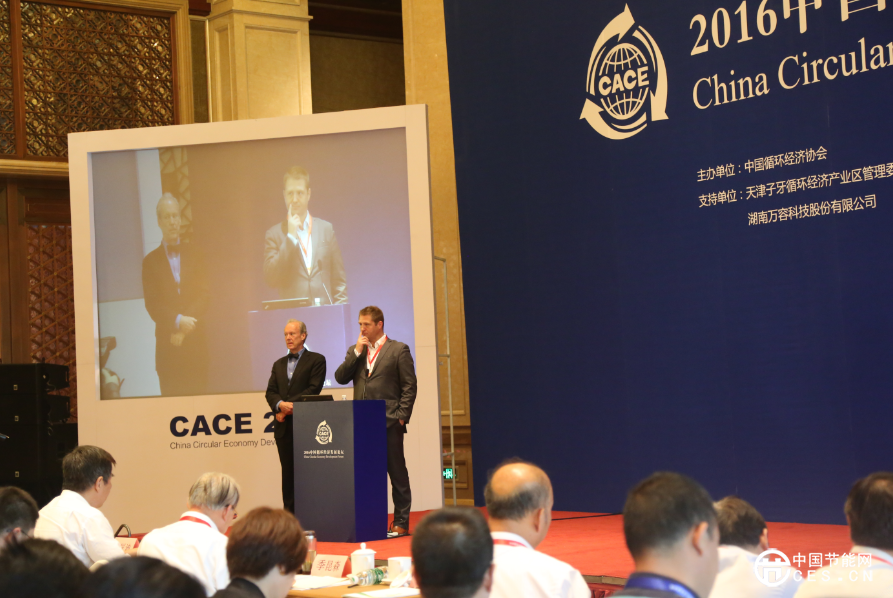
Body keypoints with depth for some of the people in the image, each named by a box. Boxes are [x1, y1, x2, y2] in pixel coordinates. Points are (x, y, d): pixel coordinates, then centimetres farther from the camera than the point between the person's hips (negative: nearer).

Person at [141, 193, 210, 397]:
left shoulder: (193, 254, 12)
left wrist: (187, 324, -9)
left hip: (196, 340, 1)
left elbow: (204, 294, 4)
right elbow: (152, 305, -1)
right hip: (168, 343, -1)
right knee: (171, 396, -3)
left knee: (199, 394, -1)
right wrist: (178, 321, -16)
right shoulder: (150, 261, 7)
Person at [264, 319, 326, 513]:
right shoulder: (279, 364, 19)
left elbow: (314, 389, -9)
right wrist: (280, 405, -11)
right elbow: (270, 392, 10)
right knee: (288, 473, 6)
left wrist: (290, 405, -15)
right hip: (284, 425, 5)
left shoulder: (316, 360, 2)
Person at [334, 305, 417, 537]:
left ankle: (401, 523, 5)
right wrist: (357, 352, -3)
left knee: (397, 473, 1)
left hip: (389, 422, -4)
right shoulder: (355, 351, 16)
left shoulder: (398, 350, 1)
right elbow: (340, 378, 4)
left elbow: (409, 386, -2)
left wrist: (401, 416, -9)